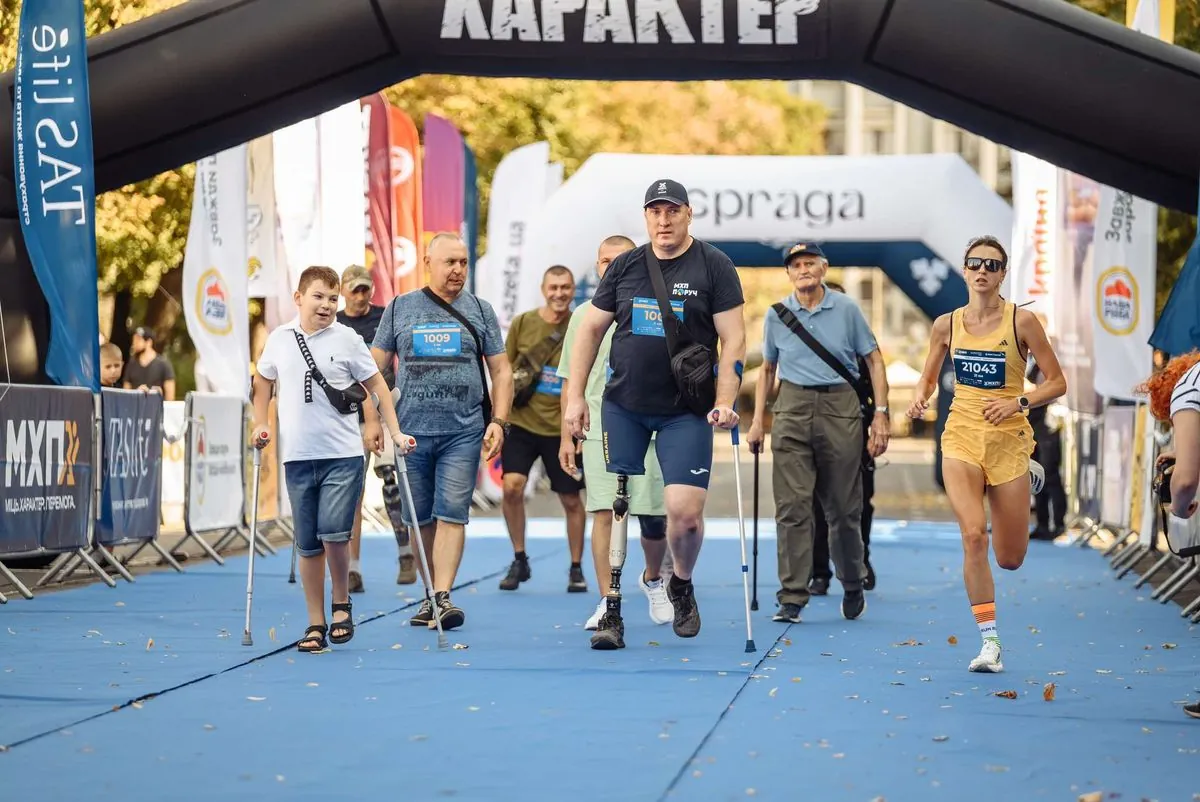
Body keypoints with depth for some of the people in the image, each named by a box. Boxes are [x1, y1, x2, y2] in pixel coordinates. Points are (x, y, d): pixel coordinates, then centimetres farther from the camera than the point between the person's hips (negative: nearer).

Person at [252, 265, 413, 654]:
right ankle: (316, 625, 15)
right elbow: (263, 379, 22)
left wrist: (394, 431, 0)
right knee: (307, 545, 6)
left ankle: (342, 604, 9)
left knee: (333, 532, -16)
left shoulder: (347, 339, -2)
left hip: (343, 454, -3)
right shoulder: (280, 338, 5)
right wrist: (261, 424, 14)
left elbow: (376, 384, 4)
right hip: (297, 456, 3)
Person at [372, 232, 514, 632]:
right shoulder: (399, 308, 9)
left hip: (463, 432, -1)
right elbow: (375, 368, 10)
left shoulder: (479, 310, 9)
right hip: (411, 430, 1)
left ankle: (443, 596, -15)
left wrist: (499, 421, -2)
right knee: (421, 517, 6)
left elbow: (501, 370, 9)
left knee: (451, 513, -10)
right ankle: (431, 592, 17)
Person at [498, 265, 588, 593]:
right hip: (522, 422, 0)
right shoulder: (522, 324, 0)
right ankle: (519, 561, 1)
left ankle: (576, 569, 23)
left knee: (571, 500, 6)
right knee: (512, 486, -16)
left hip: (563, 429, 0)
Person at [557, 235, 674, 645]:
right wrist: (567, 436, 9)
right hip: (599, 430, 1)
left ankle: (653, 579, 31)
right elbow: (571, 381, 13)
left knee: (652, 517, 2)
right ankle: (608, 603, -6)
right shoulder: (584, 315, 9)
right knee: (604, 513, -9)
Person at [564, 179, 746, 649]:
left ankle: (681, 586, 20)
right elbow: (591, 328, 12)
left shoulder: (714, 266, -2)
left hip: (686, 411, -3)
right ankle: (611, 609, 4)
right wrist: (576, 396, 7)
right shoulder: (625, 266, 6)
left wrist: (724, 402, -15)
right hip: (623, 405, 3)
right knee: (614, 505, -2)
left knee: (685, 511, -9)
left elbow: (733, 338, -5)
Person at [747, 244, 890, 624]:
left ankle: (853, 586, 26)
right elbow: (767, 369, 16)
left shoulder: (846, 309, 1)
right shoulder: (776, 315, 6)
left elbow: (873, 360, 5)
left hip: (840, 409, -1)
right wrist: (757, 420, 10)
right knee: (792, 506, -6)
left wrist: (881, 413, -2)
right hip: (792, 410, 1)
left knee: (843, 508, 4)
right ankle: (792, 598, -4)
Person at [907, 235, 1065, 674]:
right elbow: (928, 377, 16)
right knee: (973, 535, -22)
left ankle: (1030, 476, 42)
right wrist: (920, 397, -7)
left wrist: (1018, 402, -19)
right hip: (961, 439, 1)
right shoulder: (947, 324, 2)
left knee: (1010, 559, 8)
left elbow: (1057, 382, -3)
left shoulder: (1021, 321, -6)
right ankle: (989, 642, -12)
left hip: (1008, 441, -1)